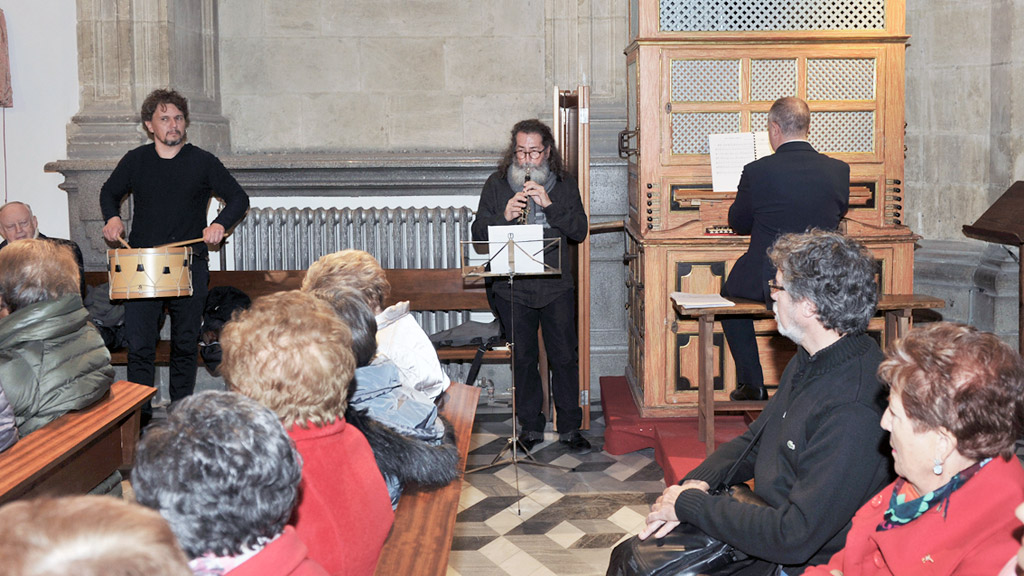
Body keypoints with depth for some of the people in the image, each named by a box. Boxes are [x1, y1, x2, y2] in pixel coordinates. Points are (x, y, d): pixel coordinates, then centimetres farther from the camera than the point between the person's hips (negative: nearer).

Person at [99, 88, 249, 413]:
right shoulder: (135, 161, 6)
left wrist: (220, 224, -14)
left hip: (189, 266, -1)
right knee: (139, 345, -4)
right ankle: (138, 414, 5)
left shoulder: (202, 162, 0)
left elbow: (238, 198, 5)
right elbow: (110, 193, 22)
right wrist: (112, 217, 1)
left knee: (185, 344, 8)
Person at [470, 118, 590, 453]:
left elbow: (579, 232, -3)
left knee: (564, 356, 2)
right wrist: (504, 216, -17)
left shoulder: (565, 185, 6)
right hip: (512, 287, 0)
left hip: (556, 287, 0)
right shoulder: (496, 185, 6)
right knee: (523, 358, 8)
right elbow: (479, 234, 1)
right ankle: (531, 426, 21)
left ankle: (569, 427, 14)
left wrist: (549, 205, -16)